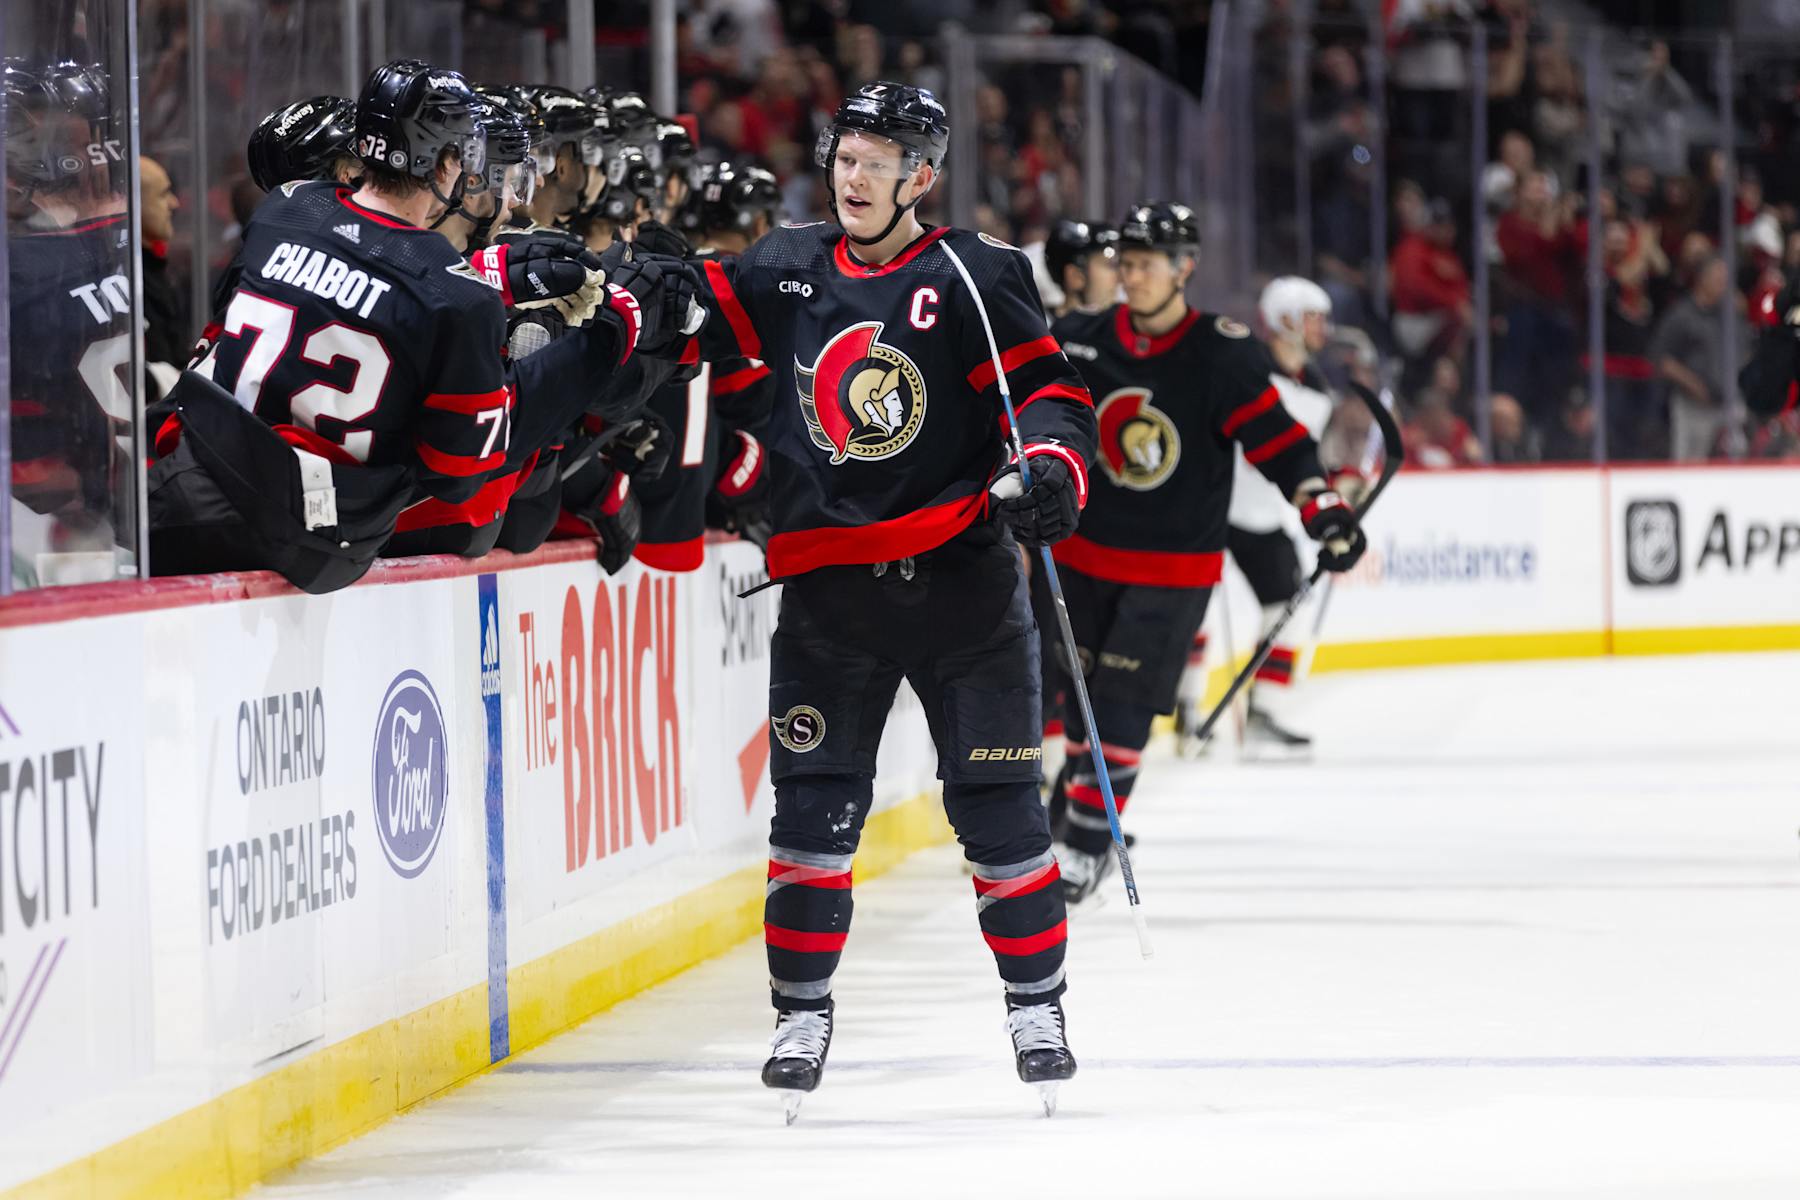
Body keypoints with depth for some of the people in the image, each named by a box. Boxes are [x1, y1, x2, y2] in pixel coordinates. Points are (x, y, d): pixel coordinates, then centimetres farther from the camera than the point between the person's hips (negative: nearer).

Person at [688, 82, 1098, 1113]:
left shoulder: (973, 278, -5)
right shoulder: (786, 272, 8)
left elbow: (1051, 389, -6)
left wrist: (1053, 466, -25)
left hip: (959, 582, -3)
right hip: (829, 593, 3)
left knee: (999, 806, 2)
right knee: (813, 805, 1)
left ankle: (1036, 1003, 15)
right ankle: (803, 1010, 12)